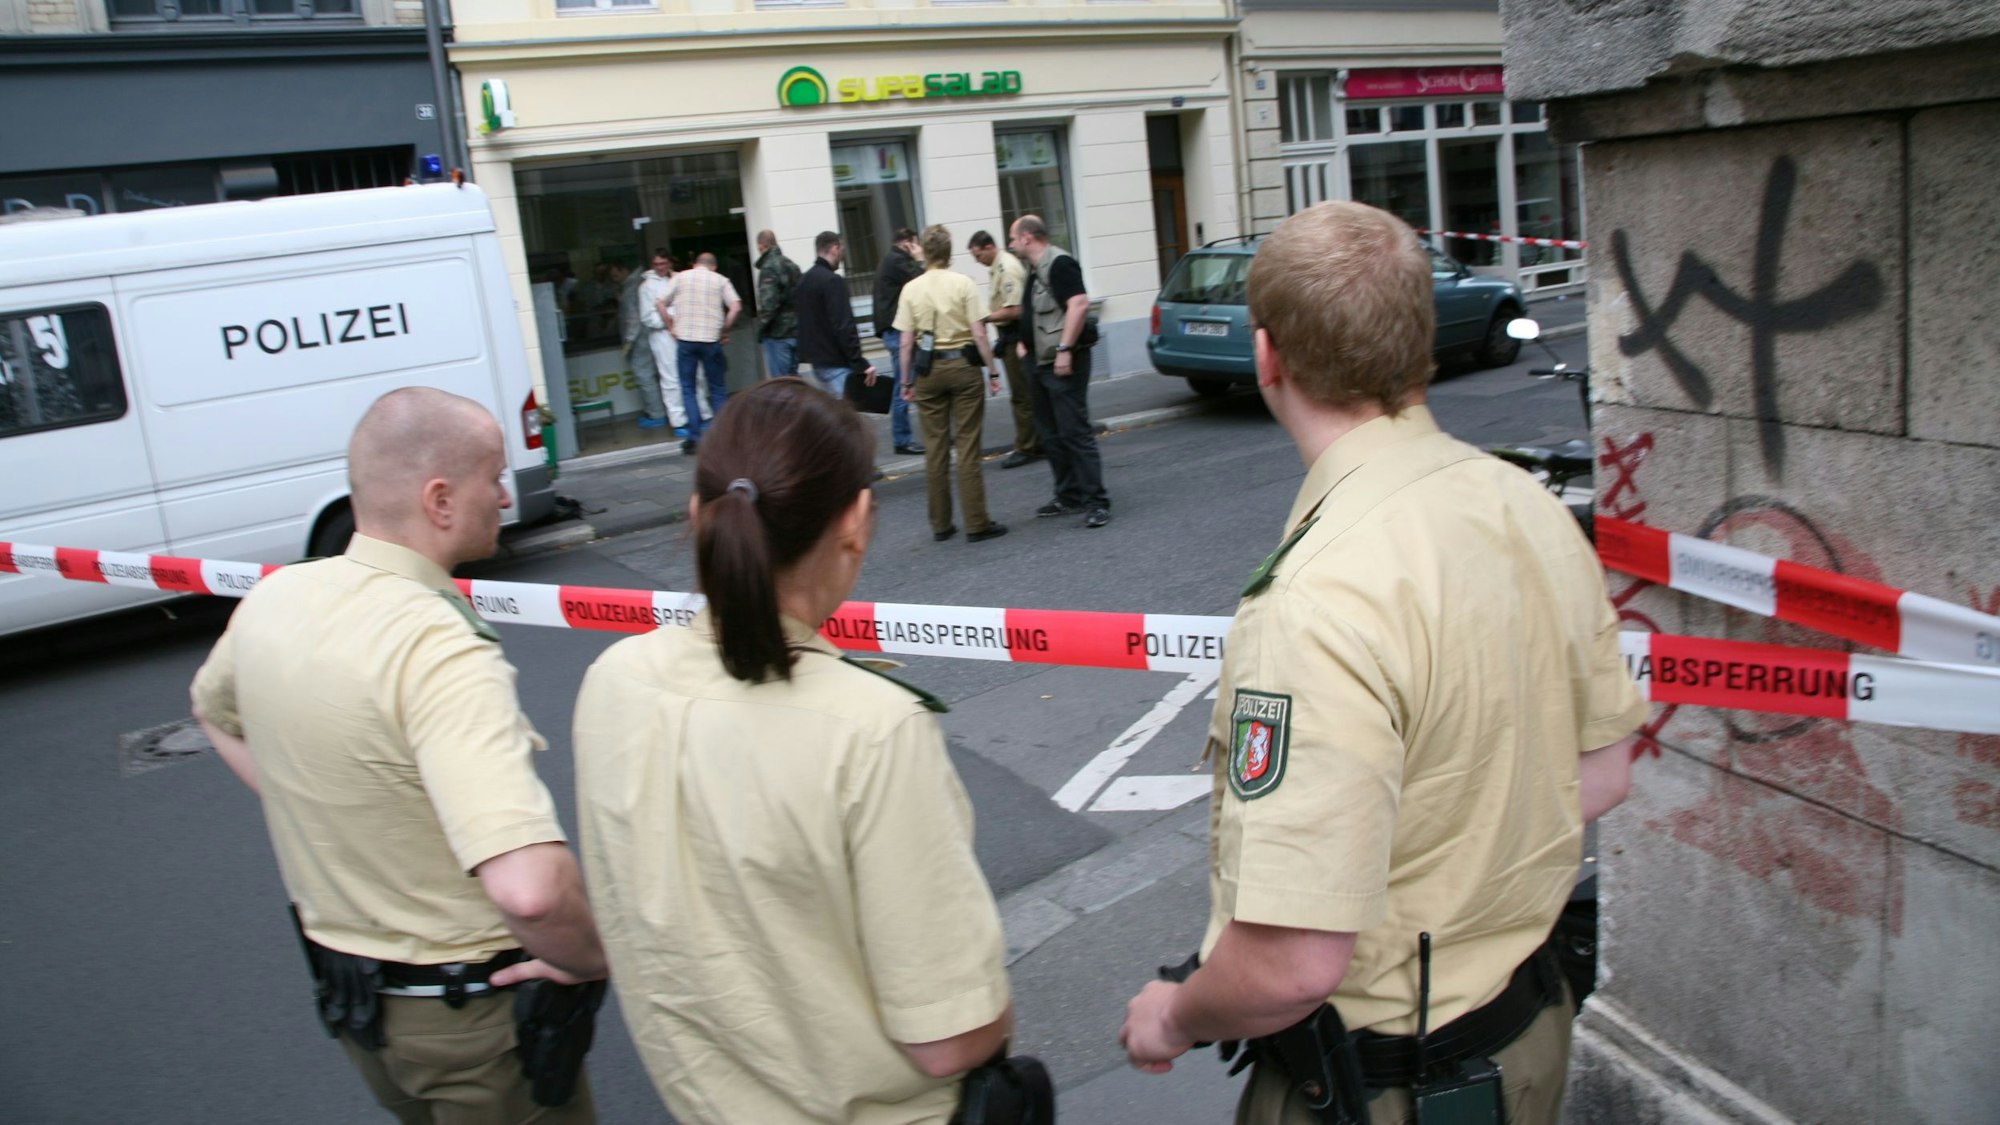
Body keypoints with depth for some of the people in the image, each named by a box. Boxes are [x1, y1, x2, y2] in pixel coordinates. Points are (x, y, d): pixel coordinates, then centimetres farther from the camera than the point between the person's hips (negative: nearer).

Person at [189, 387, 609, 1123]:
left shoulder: (273, 600, -6)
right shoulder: (442, 653, -32)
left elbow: (215, 709, 19)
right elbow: (530, 887, -43)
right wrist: (591, 960, -24)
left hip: (344, 987, 7)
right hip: (473, 1010, -7)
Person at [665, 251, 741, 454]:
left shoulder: (680, 277, 9)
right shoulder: (720, 280, 6)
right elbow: (736, 307, -5)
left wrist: (671, 327, 13)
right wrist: (725, 330, 4)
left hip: (685, 338, 0)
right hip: (711, 339, 0)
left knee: (688, 389, 8)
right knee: (718, 389, 9)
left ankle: (694, 436, 1)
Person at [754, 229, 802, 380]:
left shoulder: (769, 267, -12)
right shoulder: (792, 265, 14)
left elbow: (769, 303, -19)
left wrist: (761, 328, -9)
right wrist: (798, 323, 17)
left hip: (777, 333, -8)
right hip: (796, 331, 8)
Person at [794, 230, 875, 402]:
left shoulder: (803, 281, 13)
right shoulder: (832, 281, -15)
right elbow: (843, 326, -21)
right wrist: (860, 364, -20)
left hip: (815, 361, 9)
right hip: (836, 363, -9)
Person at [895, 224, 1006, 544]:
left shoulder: (911, 289, 0)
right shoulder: (963, 283, -5)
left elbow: (906, 341, -1)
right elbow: (979, 334, -9)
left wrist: (906, 381, 8)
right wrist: (992, 371, -1)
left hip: (928, 370, 2)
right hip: (963, 365, -2)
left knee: (936, 449, 9)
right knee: (968, 447, 0)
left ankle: (940, 524, 16)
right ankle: (976, 524, 2)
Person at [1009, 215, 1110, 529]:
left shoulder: (1059, 263, -13)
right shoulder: (1036, 270, 17)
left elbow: (1079, 304, -24)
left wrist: (1064, 349, -27)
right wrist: (1025, 343, 18)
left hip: (1063, 363, -10)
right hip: (1041, 363, 10)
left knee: (1075, 432, -11)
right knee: (1052, 435, 13)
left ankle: (1097, 502, -8)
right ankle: (1069, 496, 21)